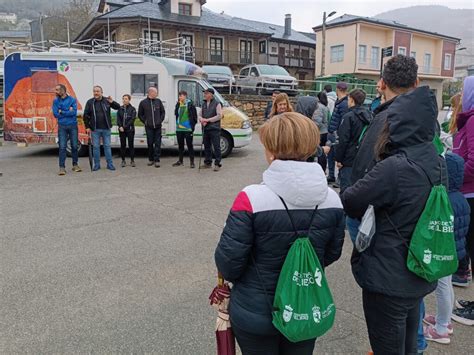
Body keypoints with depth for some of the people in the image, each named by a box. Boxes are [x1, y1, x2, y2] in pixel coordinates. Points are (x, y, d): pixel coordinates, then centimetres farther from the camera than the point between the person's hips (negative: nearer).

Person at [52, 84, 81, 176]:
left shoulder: (72, 100, -2)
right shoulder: (56, 101, 4)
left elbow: (74, 112, -15)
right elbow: (55, 114, -5)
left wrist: (62, 112, -10)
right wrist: (68, 112, -7)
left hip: (73, 126, -1)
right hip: (62, 127, 1)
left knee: (74, 146, 6)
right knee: (62, 147, -3)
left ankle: (75, 165, 20)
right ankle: (62, 168, 0)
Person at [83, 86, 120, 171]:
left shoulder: (107, 100, 3)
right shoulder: (90, 102, 2)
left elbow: (118, 107, 2)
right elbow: (86, 115, 5)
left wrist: (112, 102, -18)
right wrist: (87, 127, 0)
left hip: (106, 129, 0)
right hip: (95, 129, 0)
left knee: (107, 146, 6)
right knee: (96, 147, 5)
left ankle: (110, 164, 12)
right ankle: (97, 165, 14)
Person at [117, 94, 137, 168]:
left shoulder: (132, 109, 0)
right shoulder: (120, 109, 9)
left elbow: (132, 119, -7)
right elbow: (118, 119, 5)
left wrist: (125, 126, -13)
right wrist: (120, 126, -11)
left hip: (130, 129, -2)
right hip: (122, 130, 3)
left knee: (131, 145, 1)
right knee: (123, 145, 5)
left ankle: (132, 160, 7)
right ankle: (123, 160, 12)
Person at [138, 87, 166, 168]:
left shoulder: (158, 101, 5)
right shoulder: (143, 102, 1)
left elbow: (163, 112, 13)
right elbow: (140, 115, 9)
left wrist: (160, 120, 3)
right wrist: (145, 122, 1)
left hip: (158, 127, 1)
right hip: (149, 127, -1)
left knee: (158, 144, -2)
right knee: (150, 143, 6)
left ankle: (157, 160, 1)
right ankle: (151, 159, 18)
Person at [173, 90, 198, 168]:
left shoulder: (190, 104, -7)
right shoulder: (178, 104, 9)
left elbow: (194, 115, -6)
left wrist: (193, 125, -9)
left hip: (188, 129, -6)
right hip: (179, 129, 6)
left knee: (189, 145, -1)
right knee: (180, 145, 14)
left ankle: (192, 162, 5)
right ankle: (180, 161, 24)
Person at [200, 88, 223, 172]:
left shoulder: (217, 103, -4)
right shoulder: (204, 104, 16)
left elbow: (219, 116, -12)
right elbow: (200, 115, 18)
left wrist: (208, 120, -14)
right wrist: (202, 120, -6)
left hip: (214, 129, -6)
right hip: (206, 129, 7)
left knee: (216, 147, -5)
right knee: (207, 146, 11)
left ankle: (217, 164, 0)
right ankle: (208, 163, 21)